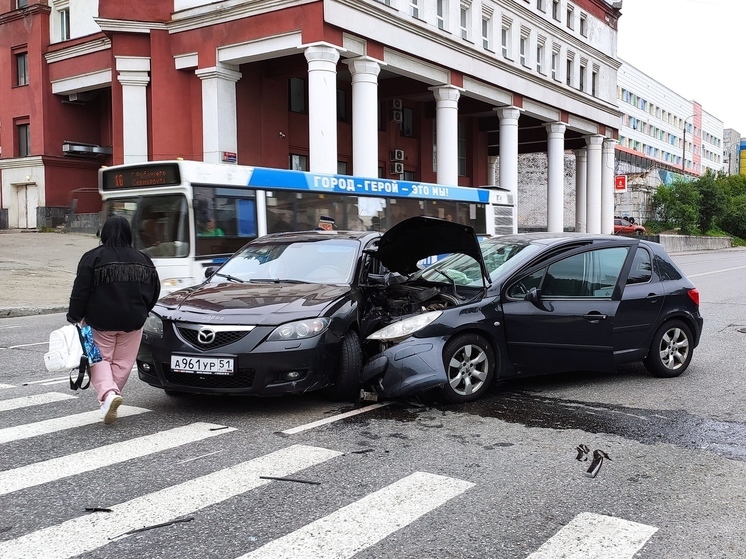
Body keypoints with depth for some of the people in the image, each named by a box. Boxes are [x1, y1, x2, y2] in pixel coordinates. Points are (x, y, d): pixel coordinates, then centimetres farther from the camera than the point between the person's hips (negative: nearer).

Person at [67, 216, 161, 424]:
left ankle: (108, 393, -17)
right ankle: (111, 396, 13)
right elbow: (154, 289, 10)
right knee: (123, 362, 11)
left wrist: (74, 317, -1)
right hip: (133, 321, 3)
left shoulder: (93, 258, -8)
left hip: (101, 321, -3)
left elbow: (81, 290, -9)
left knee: (100, 359, 4)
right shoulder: (142, 259, 4)